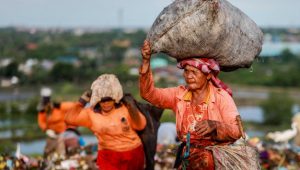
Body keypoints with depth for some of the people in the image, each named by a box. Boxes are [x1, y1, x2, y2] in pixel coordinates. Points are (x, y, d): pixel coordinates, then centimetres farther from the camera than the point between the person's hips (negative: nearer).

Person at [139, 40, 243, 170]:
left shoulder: (221, 97, -4)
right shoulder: (179, 94, 7)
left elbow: (237, 131, -10)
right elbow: (149, 93, -3)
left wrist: (214, 125, -28)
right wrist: (146, 61, -13)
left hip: (218, 156, -2)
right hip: (188, 156, 3)